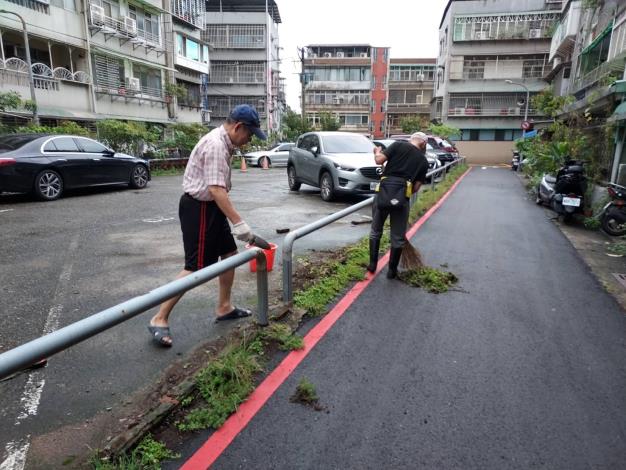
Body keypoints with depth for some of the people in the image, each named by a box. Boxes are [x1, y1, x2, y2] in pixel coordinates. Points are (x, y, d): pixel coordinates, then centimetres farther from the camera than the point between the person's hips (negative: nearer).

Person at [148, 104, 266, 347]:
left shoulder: (224, 142, 11)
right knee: (195, 268, -8)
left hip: (210, 206, 10)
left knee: (229, 253, 13)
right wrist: (239, 223, -33)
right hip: (199, 208, -10)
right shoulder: (216, 145, -21)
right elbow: (216, 189, -31)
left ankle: (224, 307, 26)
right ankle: (159, 319, 3)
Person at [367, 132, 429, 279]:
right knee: (398, 237, 14)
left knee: (375, 231, 19)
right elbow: (416, 187, 11)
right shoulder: (424, 161, 14)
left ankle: (373, 264, 24)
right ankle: (392, 270, 23)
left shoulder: (399, 145, 8)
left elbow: (379, 160, -1)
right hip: (402, 197, 0)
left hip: (384, 192, 0)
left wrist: (377, 152, 20)